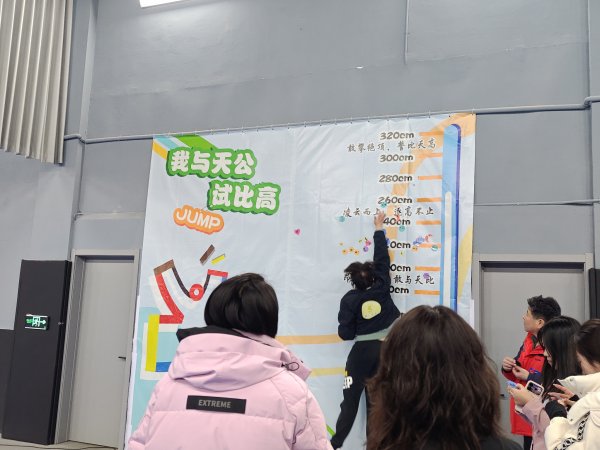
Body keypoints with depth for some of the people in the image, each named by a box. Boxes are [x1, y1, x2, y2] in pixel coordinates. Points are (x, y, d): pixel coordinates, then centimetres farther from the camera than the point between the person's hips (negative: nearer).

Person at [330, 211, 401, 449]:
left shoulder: (349, 300, -8)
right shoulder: (381, 288, -4)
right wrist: (379, 228, 15)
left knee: (351, 399, 3)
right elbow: (382, 257, 6)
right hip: (386, 349, 3)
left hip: (362, 351, -3)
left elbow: (345, 334, -9)